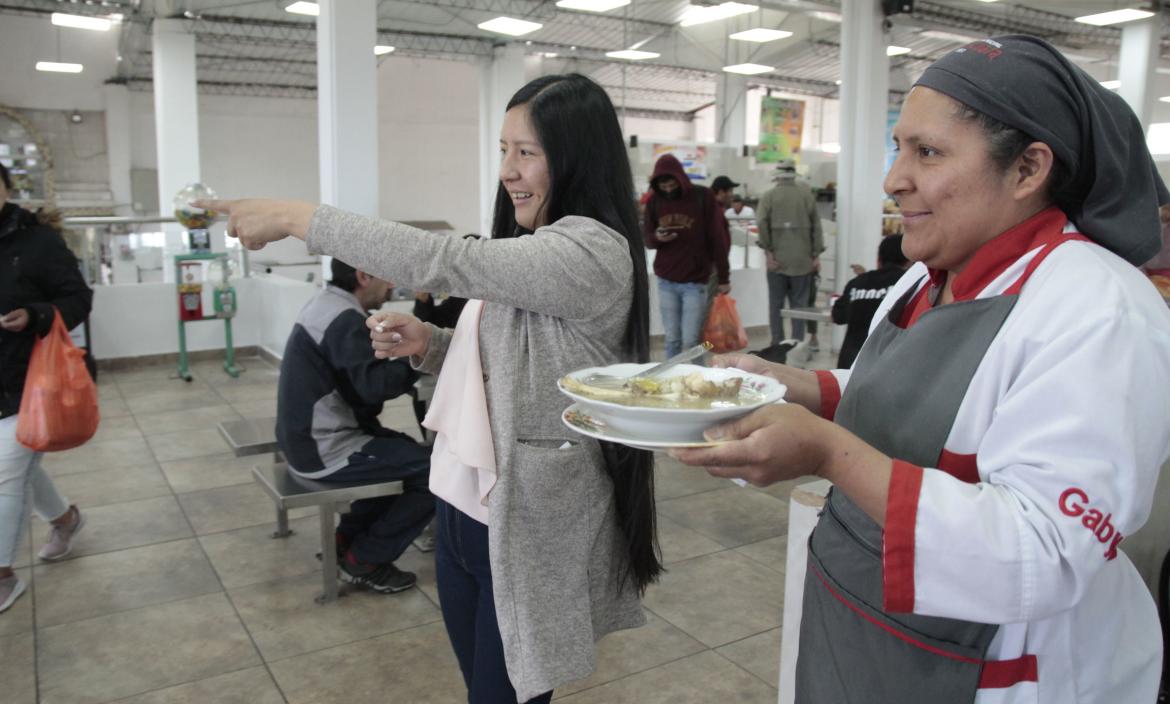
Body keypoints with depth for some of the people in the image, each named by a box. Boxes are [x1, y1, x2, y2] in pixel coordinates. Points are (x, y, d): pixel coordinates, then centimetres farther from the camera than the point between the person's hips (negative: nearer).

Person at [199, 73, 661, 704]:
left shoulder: (592, 250, -19)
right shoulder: (529, 248, 10)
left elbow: (439, 261, -26)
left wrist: (296, 218, -19)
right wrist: (429, 344, -1)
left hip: (528, 522, -8)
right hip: (466, 502, 8)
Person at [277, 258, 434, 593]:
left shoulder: (325, 303, 11)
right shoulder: (344, 318, -21)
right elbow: (375, 385, -30)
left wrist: (404, 346, 1)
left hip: (308, 438, 11)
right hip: (324, 451, -11)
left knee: (408, 450, 23)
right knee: (438, 470, -11)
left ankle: (346, 539, 23)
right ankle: (363, 560, 1)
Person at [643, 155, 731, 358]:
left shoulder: (703, 197, -7)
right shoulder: (654, 201, 3)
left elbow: (719, 239, -4)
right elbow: (646, 238, 11)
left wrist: (723, 278, -4)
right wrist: (657, 237, -14)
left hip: (696, 282, -3)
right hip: (665, 282, 3)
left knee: (690, 341, -4)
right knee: (672, 340, 8)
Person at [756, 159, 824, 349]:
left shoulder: (768, 196, 2)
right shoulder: (806, 194, 5)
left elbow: (761, 223, -12)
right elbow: (816, 226, 3)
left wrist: (768, 251, -7)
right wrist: (816, 255, 6)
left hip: (777, 260, 0)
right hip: (802, 260, 0)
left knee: (776, 304, 8)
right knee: (800, 304, 5)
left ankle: (777, 345, 10)